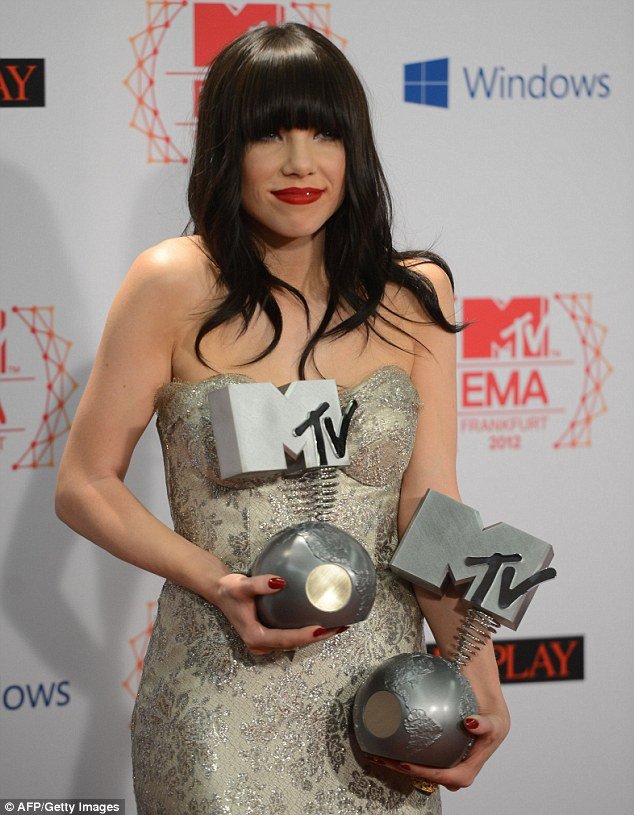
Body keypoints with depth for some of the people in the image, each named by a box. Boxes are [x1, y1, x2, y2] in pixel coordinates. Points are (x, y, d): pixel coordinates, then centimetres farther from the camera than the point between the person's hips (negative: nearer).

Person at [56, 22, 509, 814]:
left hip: (377, 685, 3)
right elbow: (85, 486, -3)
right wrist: (219, 585, -17)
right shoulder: (175, 286, -7)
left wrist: (480, 681, -16)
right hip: (224, 693, -3)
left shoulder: (413, 295, 1)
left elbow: (432, 509, -2)